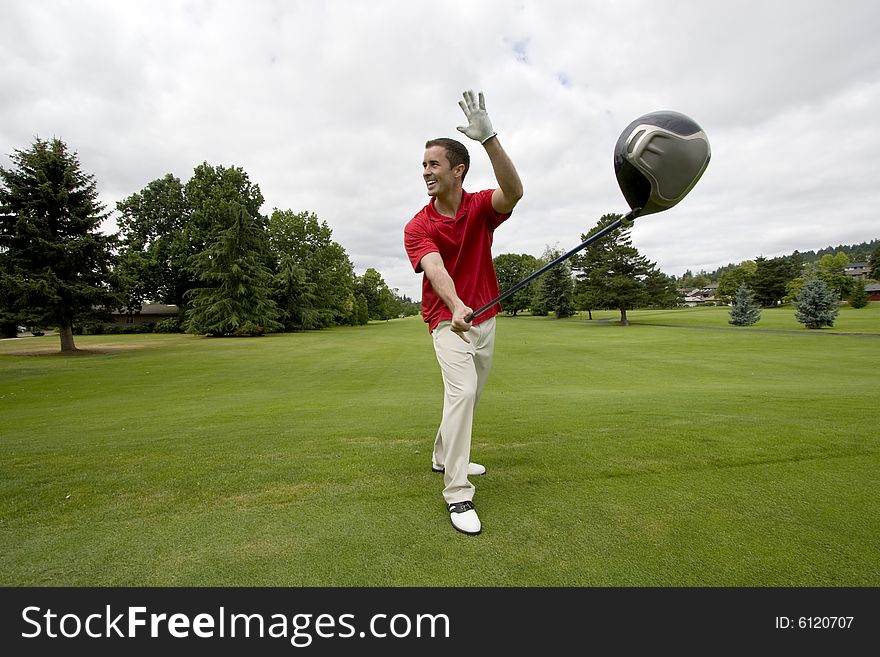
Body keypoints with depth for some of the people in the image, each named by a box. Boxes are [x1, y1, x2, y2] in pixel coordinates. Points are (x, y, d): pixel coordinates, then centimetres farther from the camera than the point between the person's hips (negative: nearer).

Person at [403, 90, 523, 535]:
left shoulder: (481, 207, -5)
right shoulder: (417, 227, -10)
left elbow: (513, 192, -29)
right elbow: (435, 270, -29)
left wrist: (489, 137, -42)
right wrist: (457, 307, -49)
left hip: (484, 319, 4)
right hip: (447, 320, -4)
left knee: (470, 396, 15)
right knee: (461, 391, -21)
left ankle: (443, 456, 38)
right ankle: (457, 494, -11)